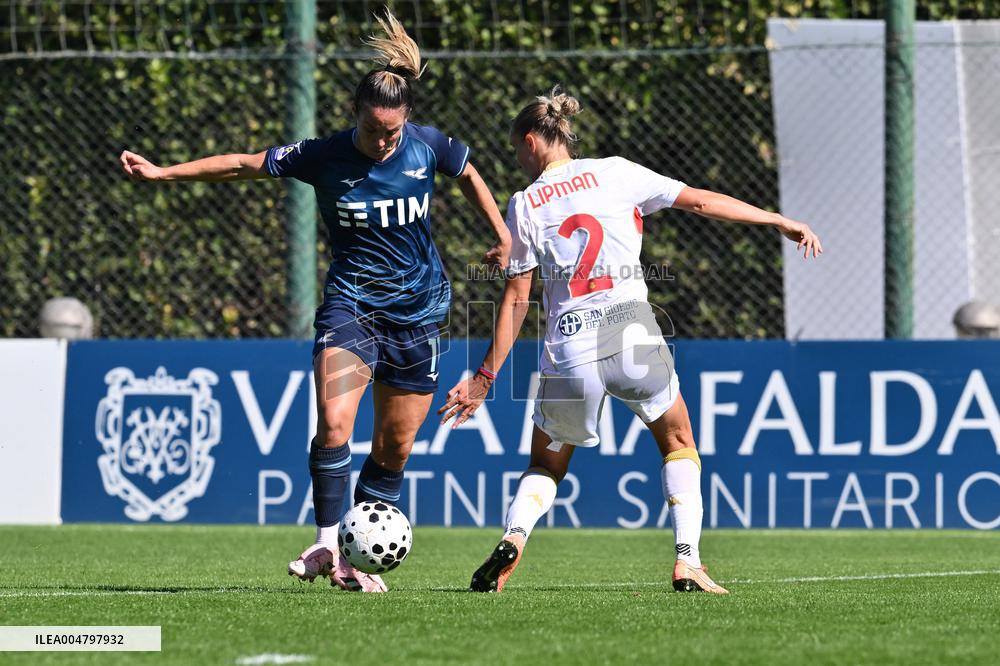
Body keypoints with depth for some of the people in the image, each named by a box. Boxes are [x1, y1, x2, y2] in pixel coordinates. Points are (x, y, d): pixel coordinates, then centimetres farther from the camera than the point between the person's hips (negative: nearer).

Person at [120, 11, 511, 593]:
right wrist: (163, 173, -7)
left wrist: (503, 234, 13)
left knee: (396, 445, 5)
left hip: (420, 308, 2)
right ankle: (328, 545, -16)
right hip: (351, 302, -2)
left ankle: (358, 561, 16)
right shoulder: (324, 157, -11)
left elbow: (469, 176, 14)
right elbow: (244, 165, -4)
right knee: (334, 421, -23)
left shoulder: (428, 146, -7)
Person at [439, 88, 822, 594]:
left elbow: (516, 299, 5)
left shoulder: (525, 205, 6)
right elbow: (700, 201, 5)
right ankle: (688, 562, 5)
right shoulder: (613, 173, 6)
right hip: (632, 336, -1)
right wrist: (781, 221, 12)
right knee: (678, 444, 21)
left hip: (567, 352, 1)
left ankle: (514, 534, -11)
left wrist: (485, 378, 10)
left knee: (546, 466, 20)